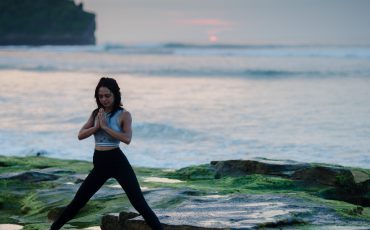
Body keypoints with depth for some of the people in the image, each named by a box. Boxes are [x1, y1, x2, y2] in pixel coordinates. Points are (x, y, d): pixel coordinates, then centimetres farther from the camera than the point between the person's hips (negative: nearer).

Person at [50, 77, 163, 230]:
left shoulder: (123, 114, -6)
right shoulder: (96, 113, 10)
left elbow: (127, 139, -20)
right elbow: (80, 135, 3)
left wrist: (105, 126, -19)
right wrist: (97, 126, -12)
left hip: (117, 162, -5)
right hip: (100, 164, 5)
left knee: (139, 203, -11)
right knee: (77, 202, 13)